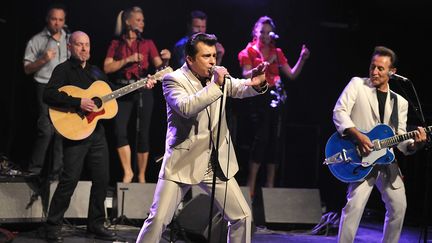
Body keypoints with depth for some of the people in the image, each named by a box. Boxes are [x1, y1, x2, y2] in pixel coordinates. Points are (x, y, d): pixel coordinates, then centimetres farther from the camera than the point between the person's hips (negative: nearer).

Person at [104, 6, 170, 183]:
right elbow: (107, 68, -2)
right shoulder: (116, 44, 8)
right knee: (120, 130, -15)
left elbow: (160, 67, 1)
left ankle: (141, 175, 10)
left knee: (142, 133, 1)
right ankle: (127, 172, -6)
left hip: (143, 91, 1)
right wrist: (127, 59, -12)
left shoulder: (148, 44, 9)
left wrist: (166, 59, -20)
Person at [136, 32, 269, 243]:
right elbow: (186, 108, -27)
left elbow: (239, 88, -5)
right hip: (182, 163, -5)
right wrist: (215, 85, -28)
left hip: (217, 164, 5)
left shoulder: (217, 76, 8)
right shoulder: (173, 80, -9)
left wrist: (256, 83, -27)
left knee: (242, 216, 6)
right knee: (158, 219, -9)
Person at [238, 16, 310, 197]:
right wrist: (266, 63, -18)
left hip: (276, 97, 5)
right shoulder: (249, 51, 4)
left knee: (275, 138, 3)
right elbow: (247, 75, -10)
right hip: (259, 96, -5)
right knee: (261, 137, -14)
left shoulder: (277, 53, 17)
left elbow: (292, 75, 13)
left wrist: (302, 59, 0)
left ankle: (270, 185, 10)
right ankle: (251, 186, -12)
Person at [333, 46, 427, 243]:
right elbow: (339, 112, -11)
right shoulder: (357, 84, 1)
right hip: (361, 157, -5)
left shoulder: (400, 102, 13)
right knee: (355, 204, -18)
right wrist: (357, 135, -25)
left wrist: (414, 144, -12)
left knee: (398, 207, 8)